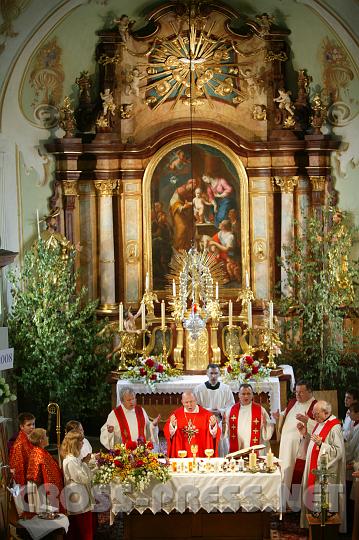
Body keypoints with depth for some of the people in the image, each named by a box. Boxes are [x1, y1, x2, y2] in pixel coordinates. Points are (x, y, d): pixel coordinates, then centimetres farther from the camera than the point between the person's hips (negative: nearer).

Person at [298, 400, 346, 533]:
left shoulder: (334, 428, -18)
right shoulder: (320, 424, 11)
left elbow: (338, 452, -20)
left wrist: (321, 443, -29)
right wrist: (305, 434, 6)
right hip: (314, 469, 9)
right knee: (311, 497, 13)